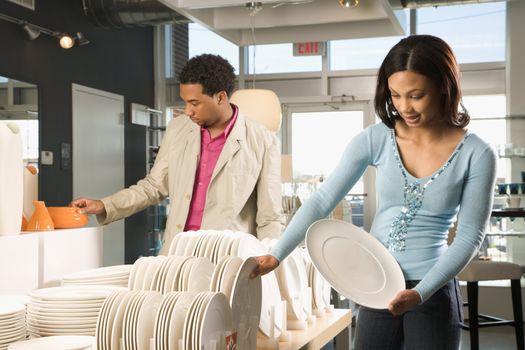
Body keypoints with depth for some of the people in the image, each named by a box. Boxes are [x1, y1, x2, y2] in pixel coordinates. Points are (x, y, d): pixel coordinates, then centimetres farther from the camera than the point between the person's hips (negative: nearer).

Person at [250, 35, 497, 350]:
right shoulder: (375, 139, -6)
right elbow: (322, 201, -6)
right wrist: (276, 255, -12)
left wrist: (420, 293, -18)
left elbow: (469, 236, -8)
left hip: (434, 292, -2)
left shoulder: (476, 155, -10)